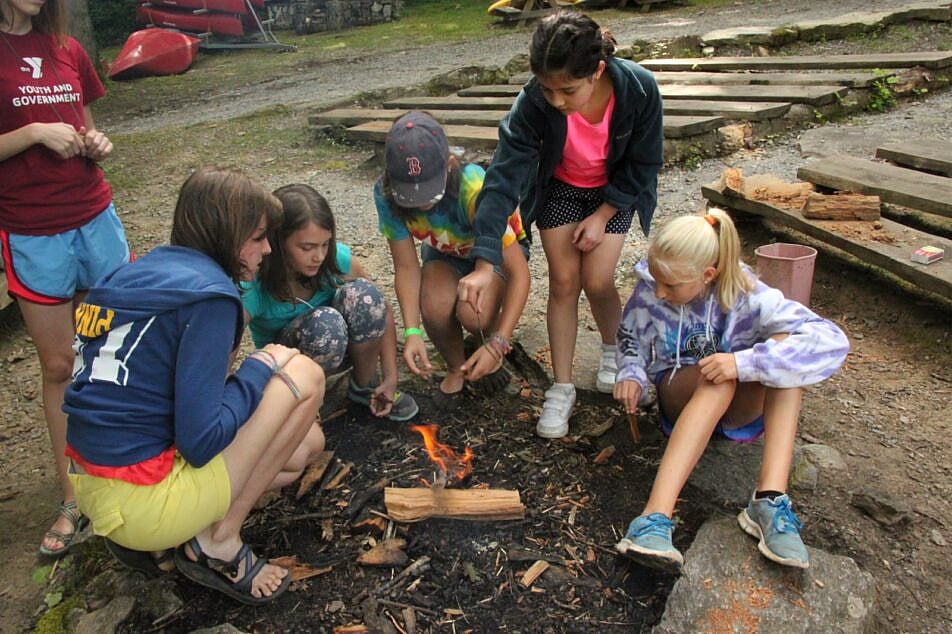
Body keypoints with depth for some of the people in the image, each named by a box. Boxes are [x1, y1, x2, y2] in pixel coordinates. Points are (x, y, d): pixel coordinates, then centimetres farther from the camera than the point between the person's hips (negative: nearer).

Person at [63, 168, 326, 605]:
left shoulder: (141, 271, 9)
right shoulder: (207, 293, -18)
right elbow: (201, 441, -22)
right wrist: (261, 367, -9)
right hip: (140, 500, -9)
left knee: (308, 443, 16)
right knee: (304, 375, -5)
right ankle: (218, 543, 1)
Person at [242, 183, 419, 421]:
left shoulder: (337, 259, -22)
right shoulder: (253, 288, -31)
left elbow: (381, 310, -10)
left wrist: (391, 378, -12)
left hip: (339, 349, 4)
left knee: (361, 294, -29)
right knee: (325, 321, -38)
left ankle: (365, 386, -6)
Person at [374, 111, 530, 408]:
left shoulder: (474, 188, -39)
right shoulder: (386, 193, -28)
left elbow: (519, 272, -35)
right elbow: (406, 267, -20)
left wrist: (498, 345, -43)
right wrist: (412, 332, -34)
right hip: (444, 252, 3)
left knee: (474, 314, -32)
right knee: (435, 307, -30)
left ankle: (490, 348, 6)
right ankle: (456, 368, 3)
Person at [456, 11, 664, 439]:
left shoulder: (638, 89, -32)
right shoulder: (534, 103, -33)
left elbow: (643, 165, -16)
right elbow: (504, 177, -36)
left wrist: (602, 217, -18)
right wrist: (484, 264, -42)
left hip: (616, 190, 0)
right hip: (559, 188, 1)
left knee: (597, 282, -8)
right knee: (563, 280, -5)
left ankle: (613, 348, 26)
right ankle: (561, 388, 9)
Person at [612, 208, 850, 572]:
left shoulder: (746, 296, -23)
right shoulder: (650, 290, -16)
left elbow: (833, 341, -32)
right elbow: (631, 338, 3)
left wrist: (743, 363, -41)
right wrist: (631, 374, -19)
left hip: (740, 405, 1)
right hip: (680, 394, 0)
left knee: (783, 344, -30)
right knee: (717, 378, -37)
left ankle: (770, 500, -37)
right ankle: (656, 517, -48)